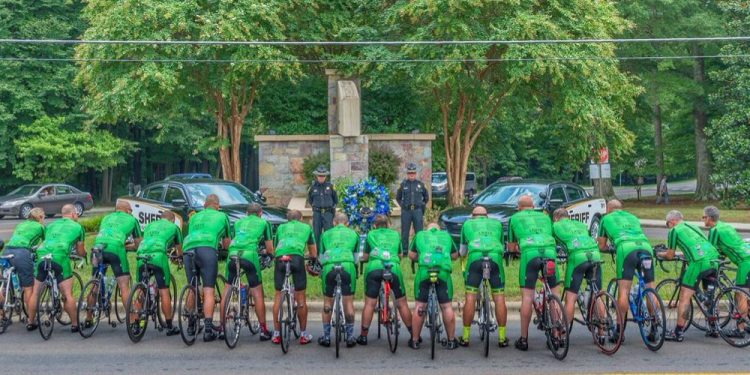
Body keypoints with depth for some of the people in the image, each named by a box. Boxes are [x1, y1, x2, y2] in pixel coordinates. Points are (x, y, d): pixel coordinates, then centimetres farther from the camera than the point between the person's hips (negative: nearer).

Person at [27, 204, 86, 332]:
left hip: (42, 256, 4)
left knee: (35, 293, 17)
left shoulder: (51, 225, 29)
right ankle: (74, 324, 7)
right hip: (60, 257, -4)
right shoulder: (77, 227, 17)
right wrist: (85, 252, 43)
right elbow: (81, 252, 20)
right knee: (68, 295, 3)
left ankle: (31, 322, 25)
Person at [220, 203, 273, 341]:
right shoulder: (264, 223, 20)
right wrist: (266, 252, 43)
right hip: (250, 255, -3)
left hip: (232, 254, 3)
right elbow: (270, 249, 21)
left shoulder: (238, 222, 28)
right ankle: (264, 330, 6)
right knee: (257, 294, 4)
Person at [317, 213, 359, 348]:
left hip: (329, 266, 1)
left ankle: (326, 337, 16)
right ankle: (350, 337, 10)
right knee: (348, 302, 7)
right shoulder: (353, 233, 24)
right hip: (347, 265, -1)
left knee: (327, 303, 12)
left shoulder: (326, 234, 26)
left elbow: (321, 257, 27)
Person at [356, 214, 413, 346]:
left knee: (369, 304, 2)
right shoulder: (396, 234, 25)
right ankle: (413, 334, 14)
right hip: (394, 268, 1)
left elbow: (365, 257, 22)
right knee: (402, 303, 9)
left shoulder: (371, 234, 22)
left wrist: (364, 258, 44)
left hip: (374, 267, -1)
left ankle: (363, 336, 3)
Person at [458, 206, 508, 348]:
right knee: (499, 298, 6)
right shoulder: (497, 223, 31)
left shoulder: (468, 223, 28)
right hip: (495, 257, 1)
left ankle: (465, 337, 6)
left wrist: (464, 253, 57)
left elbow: (462, 252, 35)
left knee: (470, 298, 3)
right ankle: (502, 338, 6)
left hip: (475, 257, -1)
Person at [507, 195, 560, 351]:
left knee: (527, 296, -1)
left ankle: (524, 339, 1)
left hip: (529, 253, -2)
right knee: (555, 293, 11)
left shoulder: (514, 218, 25)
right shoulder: (545, 216, 31)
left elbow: (511, 248, 28)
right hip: (549, 252, 2)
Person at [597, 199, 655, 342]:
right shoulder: (633, 217, 37)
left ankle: (620, 330, -6)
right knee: (650, 289, 7)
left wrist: (606, 246, 53)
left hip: (626, 248, -3)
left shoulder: (606, 219, 27)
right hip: (646, 246, 3)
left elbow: (602, 246, 30)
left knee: (623, 290, -5)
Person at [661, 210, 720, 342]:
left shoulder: (674, 230, 10)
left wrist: (661, 254, 32)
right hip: (714, 260, 7)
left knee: (685, 297, -3)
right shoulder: (693, 227, 30)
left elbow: (670, 256, 13)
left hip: (699, 262, -7)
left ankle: (678, 332, -4)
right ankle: (713, 328, 28)